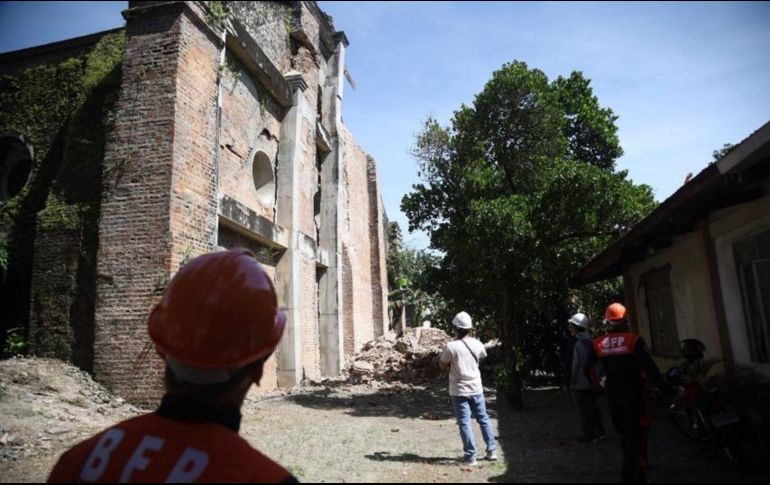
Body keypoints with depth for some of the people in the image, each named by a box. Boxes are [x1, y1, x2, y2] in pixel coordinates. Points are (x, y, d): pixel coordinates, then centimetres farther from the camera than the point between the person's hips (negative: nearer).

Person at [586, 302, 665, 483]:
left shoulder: (599, 344, -1)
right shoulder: (634, 341, -11)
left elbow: (588, 368, -1)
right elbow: (649, 367, -16)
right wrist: (663, 386, -6)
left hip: (613, 394, 4)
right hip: (633, 393, -4)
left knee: (625, 436, 20)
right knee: (635, 437, 2)